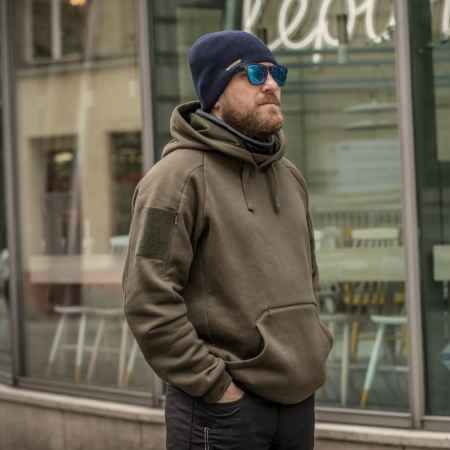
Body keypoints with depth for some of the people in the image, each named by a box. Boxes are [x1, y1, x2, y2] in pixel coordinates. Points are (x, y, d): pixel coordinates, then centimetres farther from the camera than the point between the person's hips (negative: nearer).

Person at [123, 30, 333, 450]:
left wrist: (309, 350, 14)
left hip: (298, 401, 7)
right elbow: (148, 299, -17)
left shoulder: (290, 178, 15)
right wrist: (217, 386, -15)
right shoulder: (179, 176, -10)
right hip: (222, 408, -7)